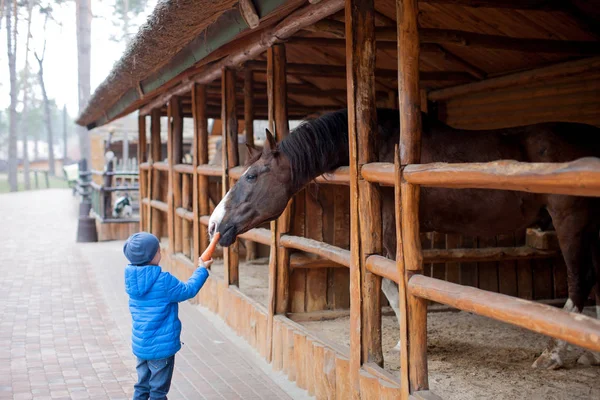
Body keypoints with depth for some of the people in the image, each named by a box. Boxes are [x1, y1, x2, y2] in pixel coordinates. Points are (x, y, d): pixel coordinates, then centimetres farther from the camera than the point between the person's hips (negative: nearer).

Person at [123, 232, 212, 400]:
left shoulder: (131, 279, -1)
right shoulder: (163, 281, -22)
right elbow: (188, 290, -8)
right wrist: (202, 269, 4)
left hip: (140, 345, 7)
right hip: (161, 346, -7)